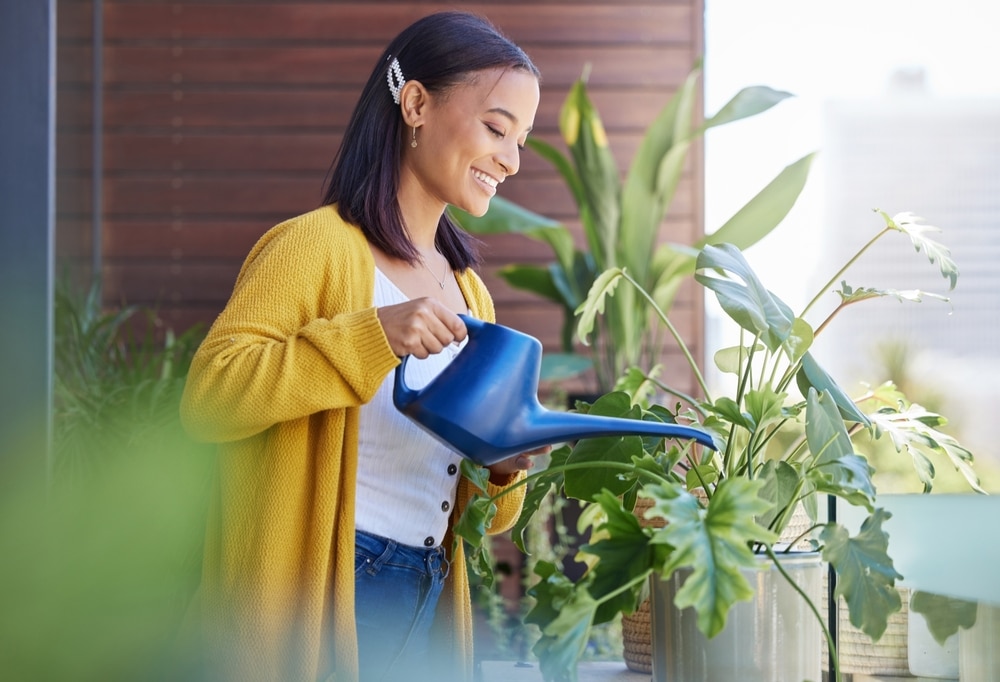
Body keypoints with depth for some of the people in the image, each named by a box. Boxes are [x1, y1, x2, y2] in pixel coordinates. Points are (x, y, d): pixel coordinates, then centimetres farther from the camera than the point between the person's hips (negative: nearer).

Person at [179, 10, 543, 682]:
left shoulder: (468, 291, 15)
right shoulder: (317, 246, -9)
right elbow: (207, 395, -21)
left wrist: (503, 467, -2)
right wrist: (372, 335, -26)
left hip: (431, 604, 7)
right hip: (321, 601, -7)